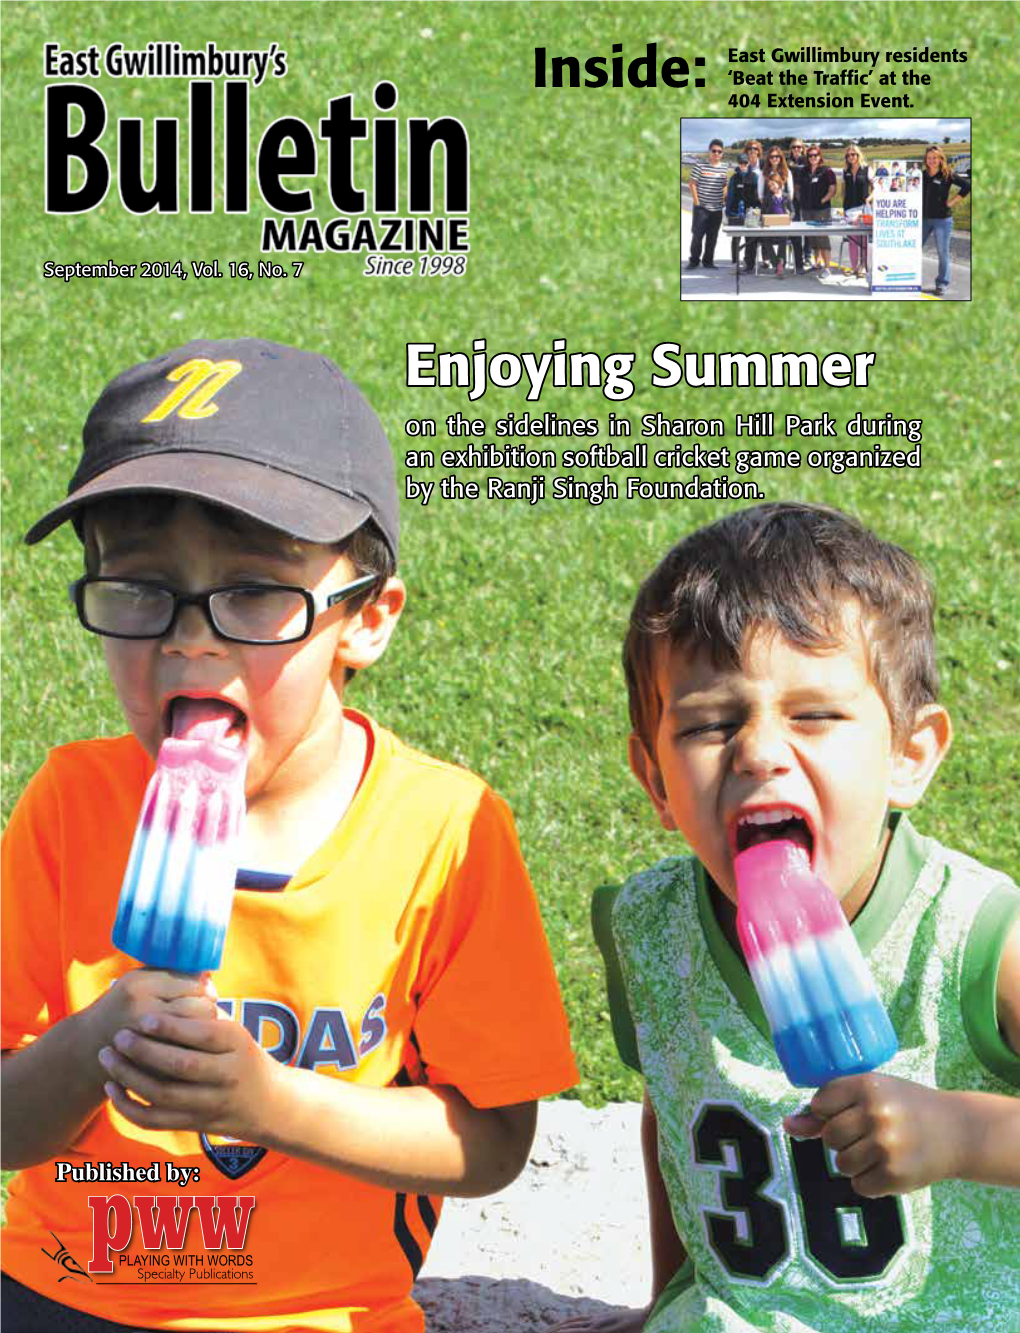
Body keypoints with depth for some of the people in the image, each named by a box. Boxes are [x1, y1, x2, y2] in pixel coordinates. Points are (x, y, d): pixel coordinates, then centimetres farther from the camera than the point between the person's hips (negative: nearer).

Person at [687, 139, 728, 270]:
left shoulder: (725, 168, 7)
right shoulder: (700, 166, -4)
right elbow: (693, 184, -4)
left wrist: (724, 199, 3)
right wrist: (696, 201, -8)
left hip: (717, 208, 4)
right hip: (701, 207, -4)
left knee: (712, 236, 7)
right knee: (697, 234, -4)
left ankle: (708, 261, 17)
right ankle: (694, 260, 8)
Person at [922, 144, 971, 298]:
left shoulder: (947, 175, -7)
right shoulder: (922, 175, 7)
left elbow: (967, 185, -11)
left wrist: (953, 201, -11)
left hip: (942, 219, -5)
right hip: (924, 218, 5)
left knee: (943, 252, 1)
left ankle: (942, 283, 11)